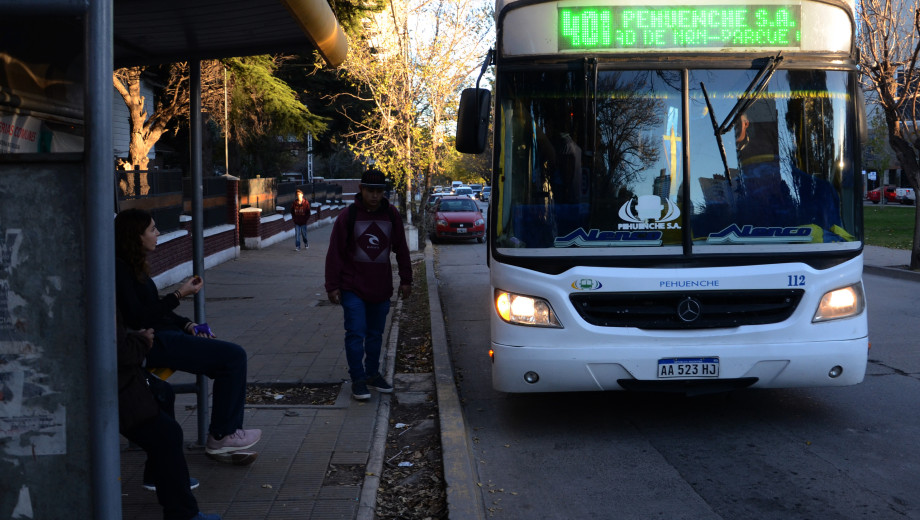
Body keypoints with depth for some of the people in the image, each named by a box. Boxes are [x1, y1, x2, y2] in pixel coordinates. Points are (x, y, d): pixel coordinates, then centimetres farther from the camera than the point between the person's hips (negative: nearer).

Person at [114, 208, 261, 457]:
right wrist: (179, 294, -17)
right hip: (149, 344, -10)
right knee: (234, 356, -14)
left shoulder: (134, 265, 15)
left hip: (159, 335, 10)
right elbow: (137, 319, -22)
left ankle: (227, 435, 4)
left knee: (233, 356, 4)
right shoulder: (119, 269, -16)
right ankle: (220, 436, -1)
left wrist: (188, 325, 6)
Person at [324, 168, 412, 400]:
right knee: (356, 333, -6)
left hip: (381, 288, 4)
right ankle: (358, 380, 1)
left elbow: (401, 250, 13)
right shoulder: (347, 216, -5)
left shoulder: (392, 215, 4)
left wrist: (405, 280, 11)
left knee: (376, 334, 13)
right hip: (352, 288, -3)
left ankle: (373, 374, 27)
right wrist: (332, 285, -7)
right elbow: (335, 253, -4)